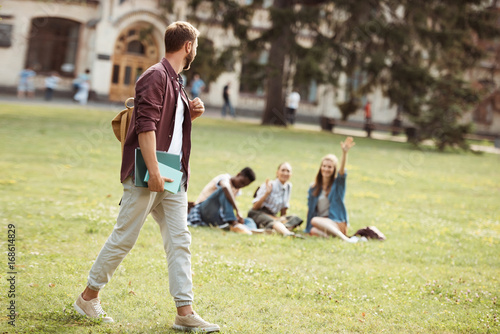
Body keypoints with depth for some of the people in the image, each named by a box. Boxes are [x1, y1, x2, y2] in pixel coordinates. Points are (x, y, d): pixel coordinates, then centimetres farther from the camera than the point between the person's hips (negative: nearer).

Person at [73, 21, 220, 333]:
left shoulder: (176, 82, 19)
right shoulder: (155, 76, -11)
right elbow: (146, 126, -19)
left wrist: (191, 114, 9)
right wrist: (154, 172, -24)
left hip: (173, 178, 9)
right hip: (147, 176, -9)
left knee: (180, 240, 2)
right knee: (124, 238, -1)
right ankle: (89, 296, 14)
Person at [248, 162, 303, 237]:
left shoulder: (288, 186, 9)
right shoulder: (270, 185, -9)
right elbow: (255, 207, -11)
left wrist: (282, 217, 0)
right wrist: (267, 193, -21)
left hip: (272, 216, 7)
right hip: (258, 213, -6)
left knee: (295, 219, -20)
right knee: (273, 222, -38)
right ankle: (287, 233, -72)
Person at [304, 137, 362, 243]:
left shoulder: (338, 184, 3)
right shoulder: (314, 188, 14)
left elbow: (342, 171, -17)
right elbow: (310, 207, 18)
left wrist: (344, 153, -36)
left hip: (336, 223, -3)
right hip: (322, 222, 3)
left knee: (315, 220, -34)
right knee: (313, 231, -33)